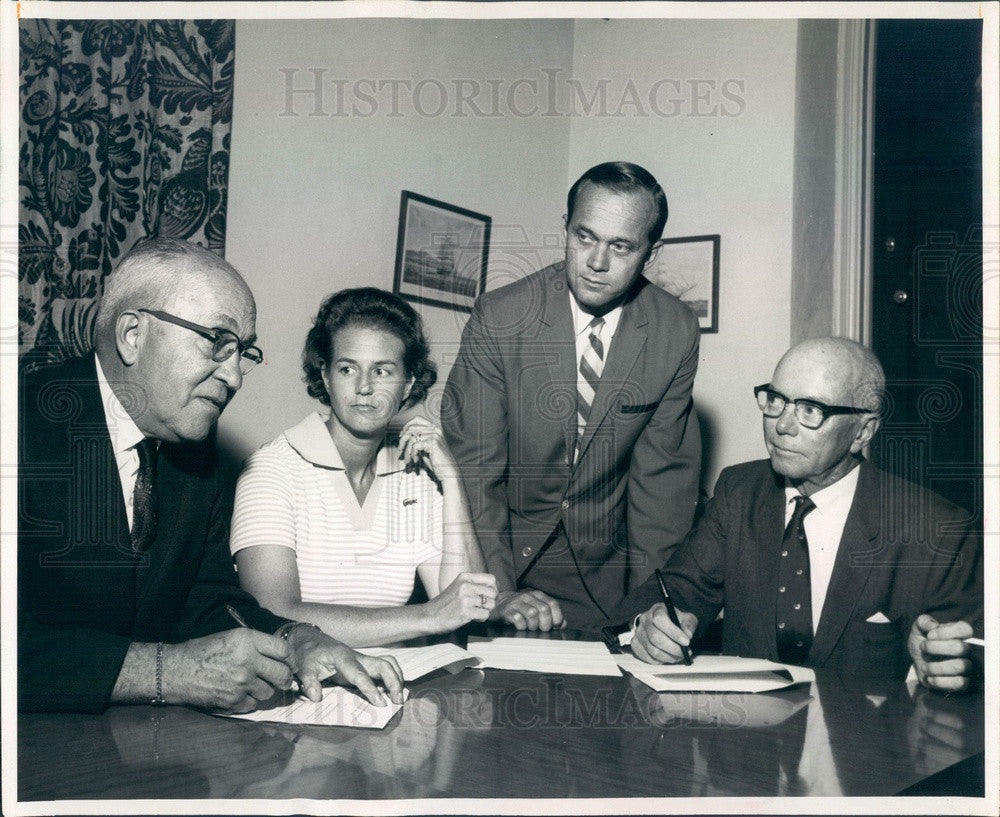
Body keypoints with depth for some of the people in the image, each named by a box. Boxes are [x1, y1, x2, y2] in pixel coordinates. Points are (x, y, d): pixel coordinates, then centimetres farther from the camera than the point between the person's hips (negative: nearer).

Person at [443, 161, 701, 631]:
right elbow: (471, 465, -13)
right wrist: (500, 592, -21)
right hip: (507, 547, -1)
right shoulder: (498, 319, -13)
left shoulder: (676, 333, -6)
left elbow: (662, 470, -1)